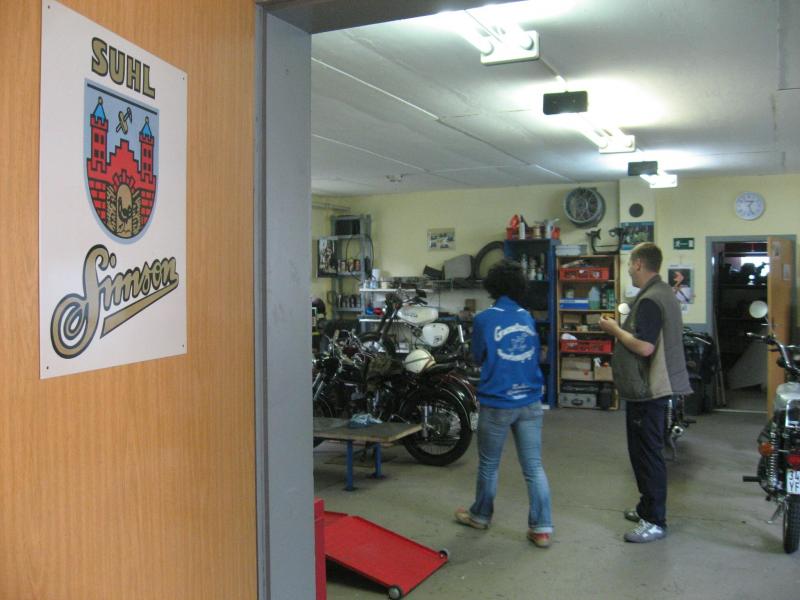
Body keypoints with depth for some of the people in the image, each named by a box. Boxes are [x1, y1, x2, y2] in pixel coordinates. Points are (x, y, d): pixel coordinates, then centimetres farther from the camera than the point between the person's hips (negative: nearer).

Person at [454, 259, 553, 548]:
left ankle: (480, 516, 31)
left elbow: (478, 358, 4)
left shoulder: (484, 320, -9)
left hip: (497, 404, -3)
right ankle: (542, 528, 7)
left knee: (488, 465, 14)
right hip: (530, 402, 4)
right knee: (534, 467, 6)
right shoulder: (528, 317, 4)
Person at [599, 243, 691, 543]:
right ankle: (647, 507, 32)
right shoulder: (664, 292, 13)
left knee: (648, 453, -4)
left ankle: (655, 522, 3)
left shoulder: (649, 300, -20)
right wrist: (622, 327, 14)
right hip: (652, 386, 11)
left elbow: (644, 347, -27)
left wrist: (614, 329, -14)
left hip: (647, 390, -11)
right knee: (643, 451, 20)